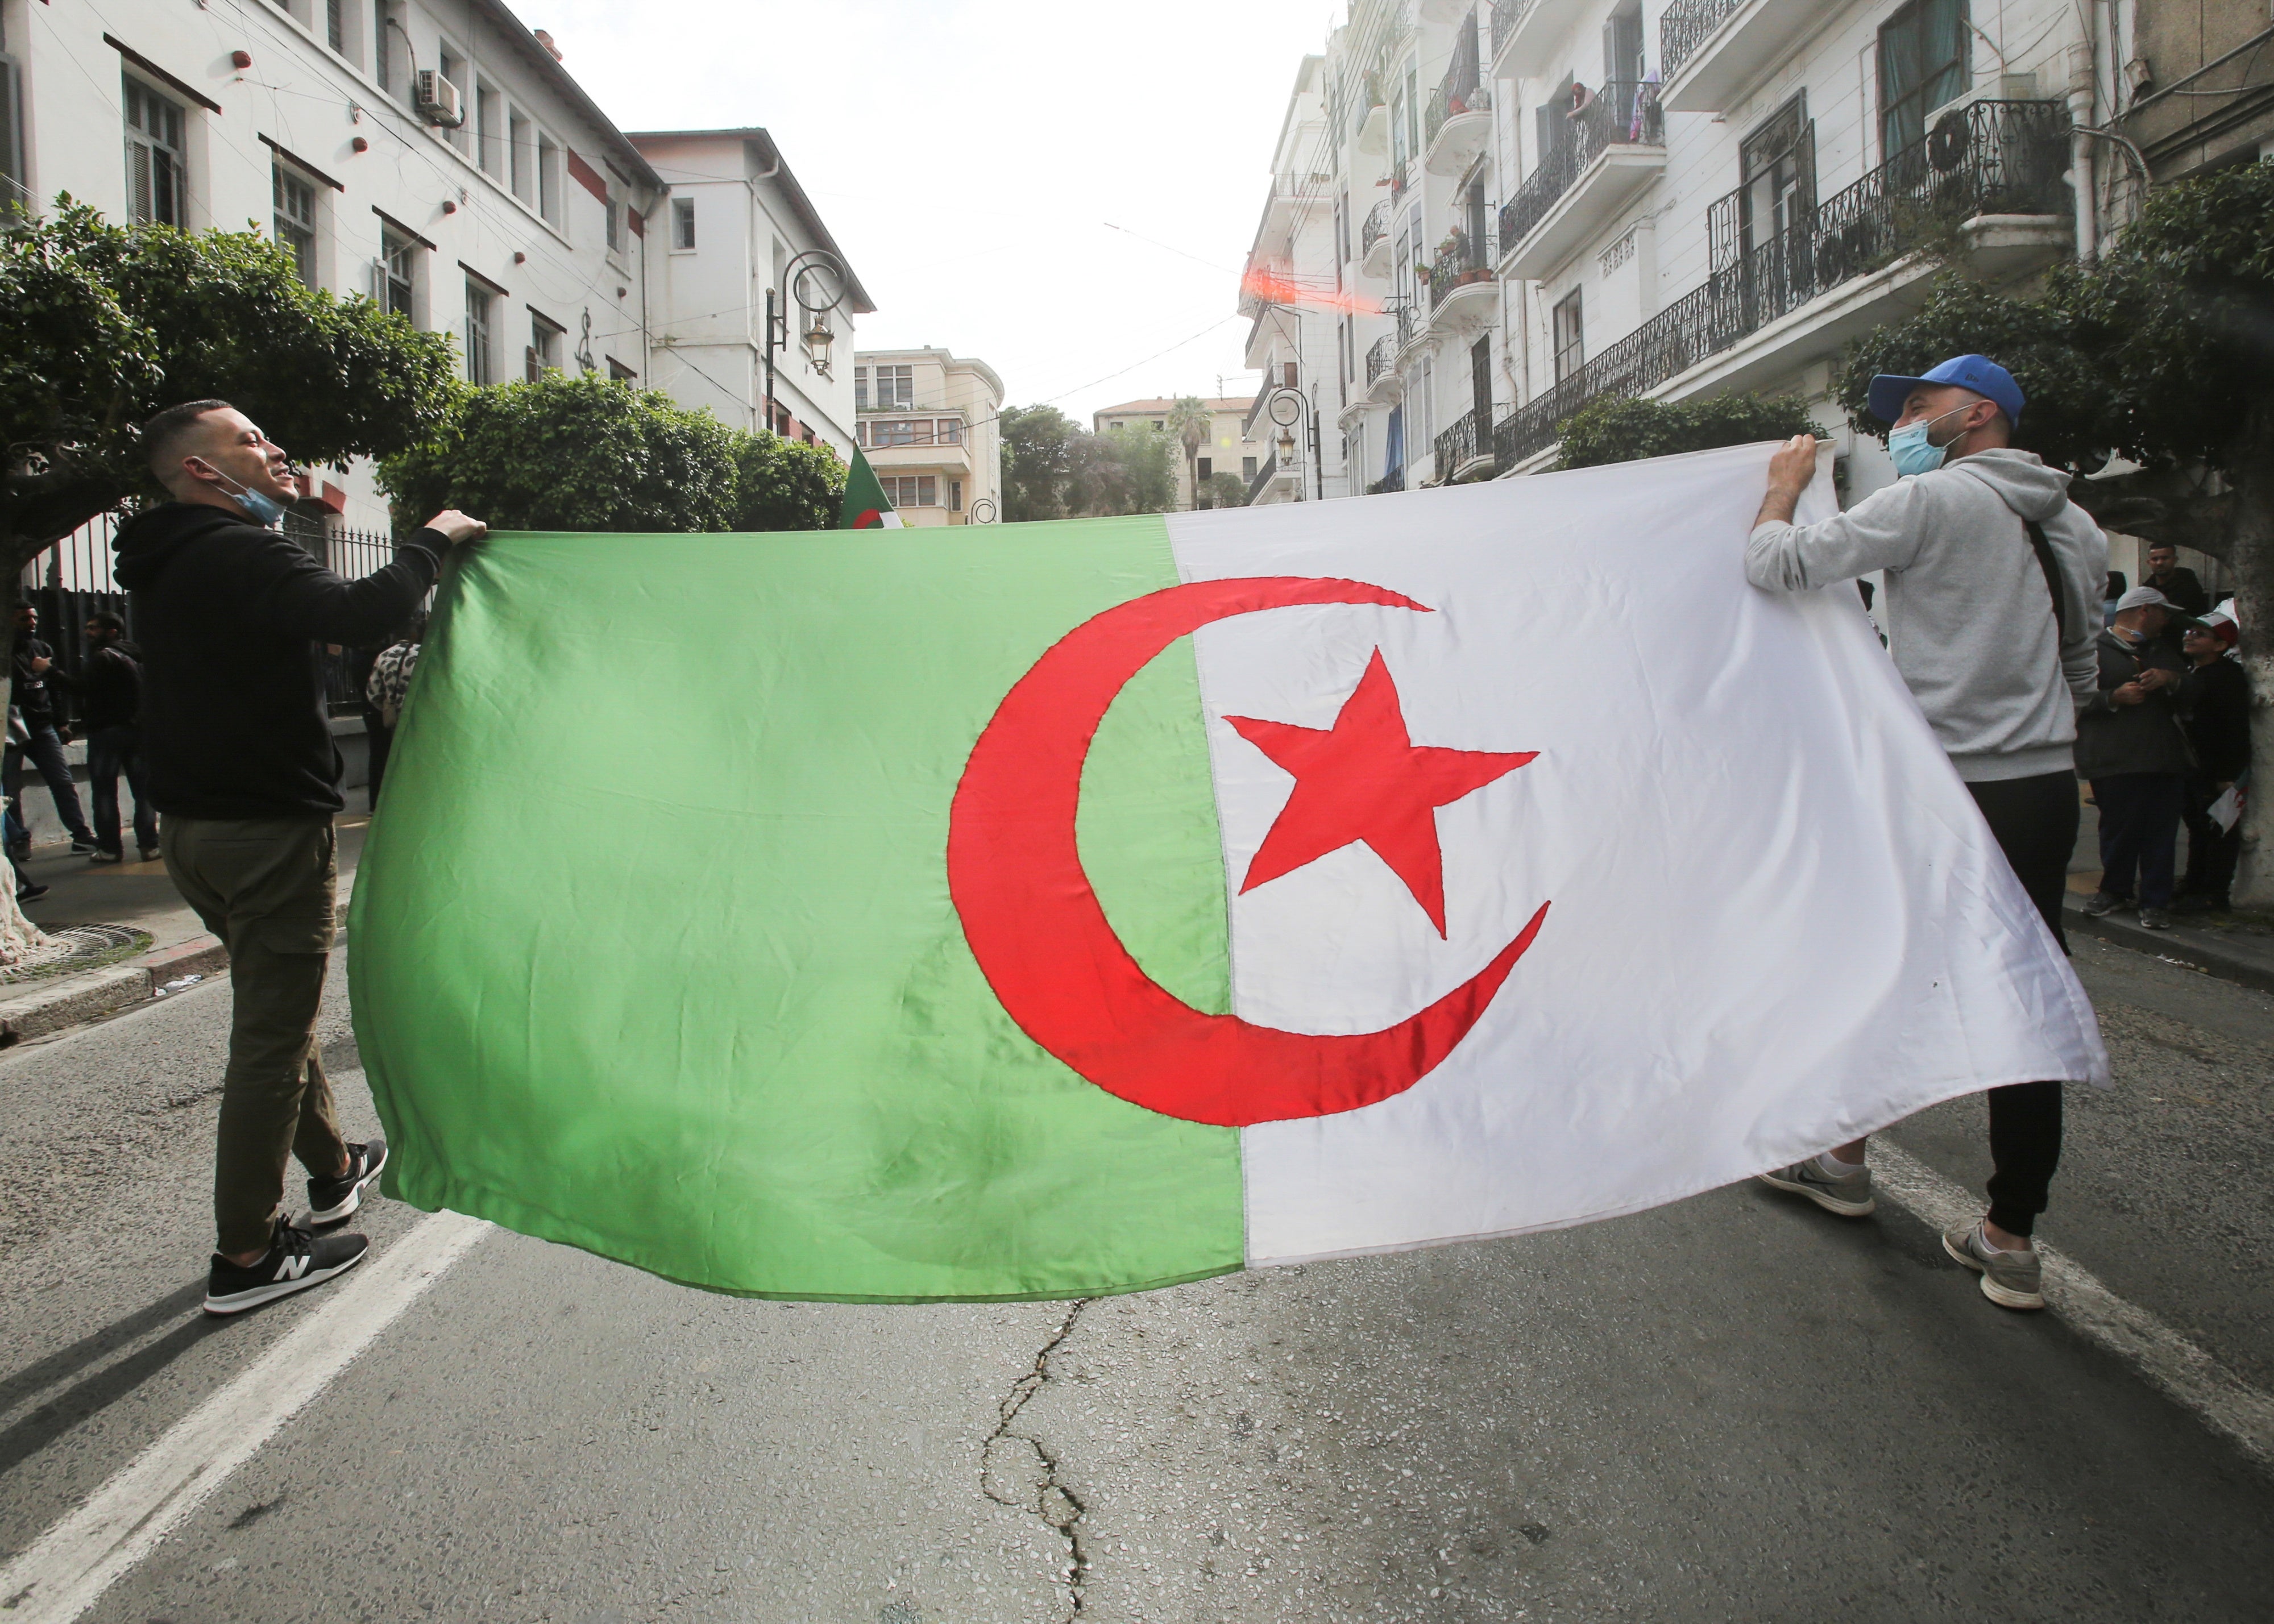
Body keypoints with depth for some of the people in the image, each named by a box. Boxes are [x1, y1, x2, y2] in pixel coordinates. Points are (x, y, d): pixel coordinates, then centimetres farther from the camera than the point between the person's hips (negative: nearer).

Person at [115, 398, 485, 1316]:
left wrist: (317, 640, 11)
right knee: (271, 1034, -3)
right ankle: (247, 1257, 5)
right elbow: (362, 613, -33)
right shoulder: (244, 558, -18)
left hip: (191, 824, 10)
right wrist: (433, 541, -19)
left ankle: (334, 1169, 39)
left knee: (277, 1008, 22)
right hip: (268, 829, -10)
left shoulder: (167, 567, 13)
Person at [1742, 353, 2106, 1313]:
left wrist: (1785, 483, 5)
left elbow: (1776, 565, -13)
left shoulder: (1933, 498, -8)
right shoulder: (2072, 525, 15)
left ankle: (1842, 1158, 31)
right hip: (2049, 791, 6)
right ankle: (2010, 1240, 11)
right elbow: (2080, 677, 19)